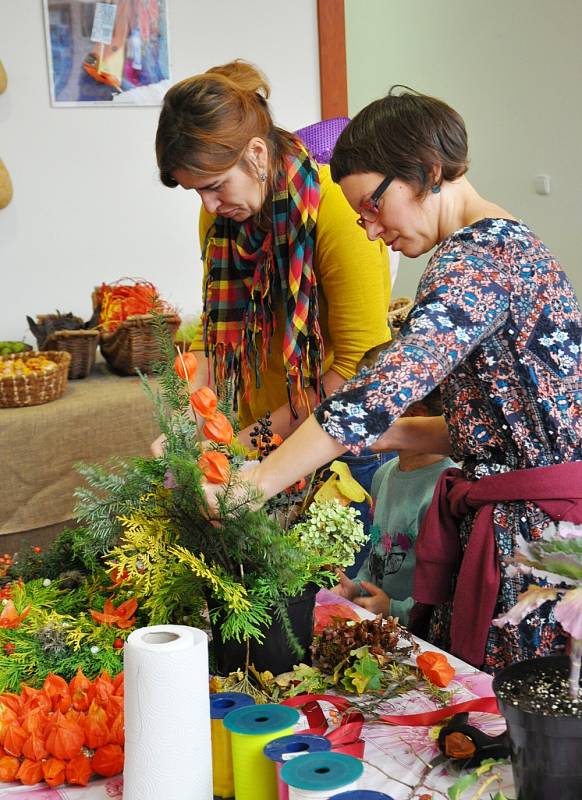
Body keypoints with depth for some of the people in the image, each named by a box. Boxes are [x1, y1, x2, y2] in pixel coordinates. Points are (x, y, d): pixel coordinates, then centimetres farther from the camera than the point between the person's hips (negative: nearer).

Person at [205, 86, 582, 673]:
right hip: (495, 522, 10)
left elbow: (386, 387, -29)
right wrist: (377, 434, 5)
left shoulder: (480, 254, -16)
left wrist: (253, 484, -28)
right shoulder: (499, 244, 16)